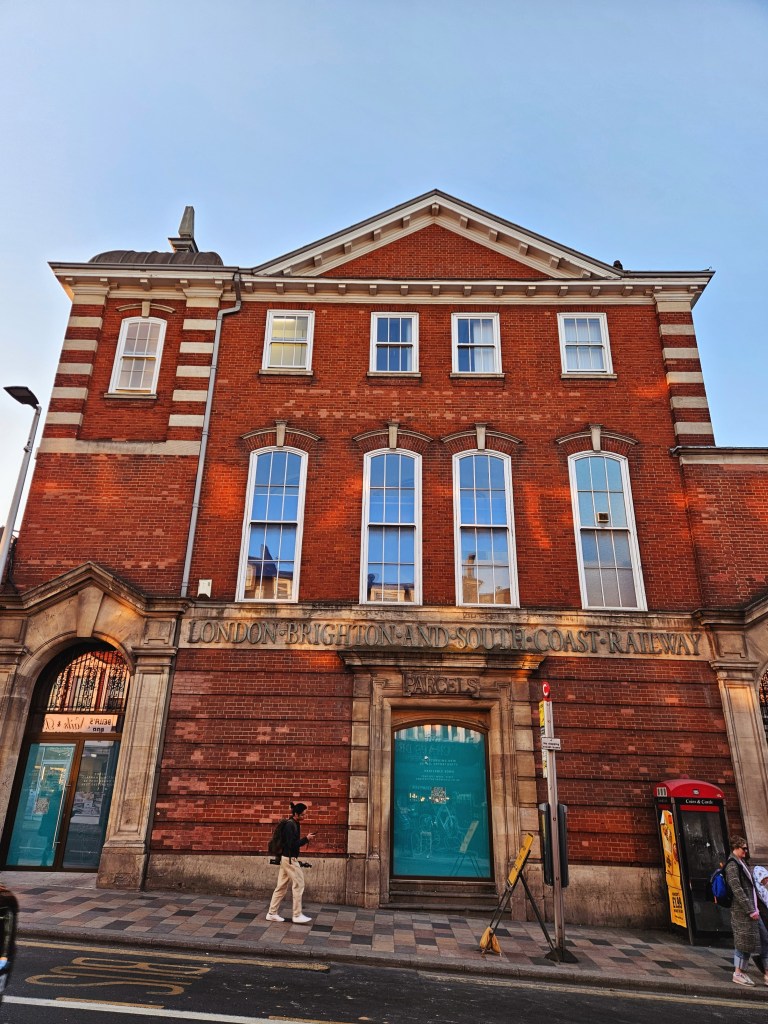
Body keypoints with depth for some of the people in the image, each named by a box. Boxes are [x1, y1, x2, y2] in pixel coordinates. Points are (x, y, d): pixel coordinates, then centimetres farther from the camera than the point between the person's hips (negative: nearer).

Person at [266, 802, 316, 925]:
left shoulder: (293, 823, 10)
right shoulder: (290, 825, -20)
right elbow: (292, 844, -24)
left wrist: (305, 839, 5)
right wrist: (306, 839, -20)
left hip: (286, 858, 9)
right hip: (290, 859, -9)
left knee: (281, 886, 13)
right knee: (298, 884, -2)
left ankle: (272, 913, 18)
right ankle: (297, 915, 5)